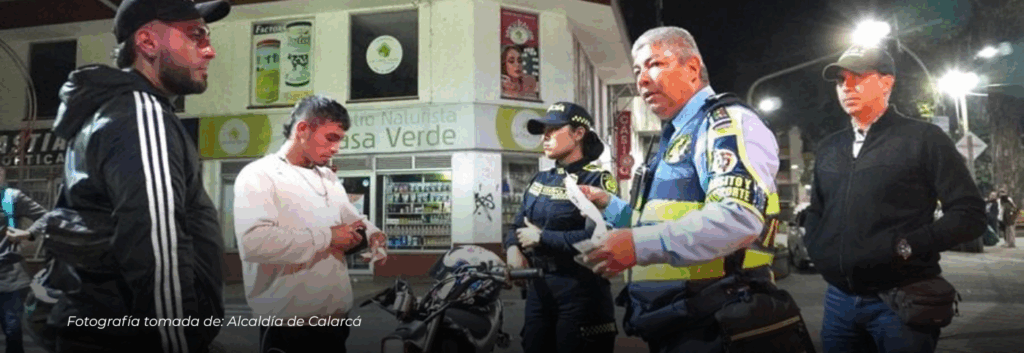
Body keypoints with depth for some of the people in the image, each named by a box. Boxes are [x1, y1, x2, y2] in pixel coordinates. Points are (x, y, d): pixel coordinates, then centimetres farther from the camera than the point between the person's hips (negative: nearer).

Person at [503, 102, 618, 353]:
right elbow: (518, 224, 16)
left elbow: (596, 238, -24)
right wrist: (513, 248, -7)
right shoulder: (540, 180, 12)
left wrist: (541, 237, -16)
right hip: (538, 287, 7)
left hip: (581, 290, -7)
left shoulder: (597, 180, -10)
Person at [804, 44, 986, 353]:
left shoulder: (924, 139, -2)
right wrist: (817, 250, 7)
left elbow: (969, 214, -6)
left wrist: (905, 247, -16)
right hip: (839, 299, 5)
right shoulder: (828, 148, 14)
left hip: (902, 301, -5)